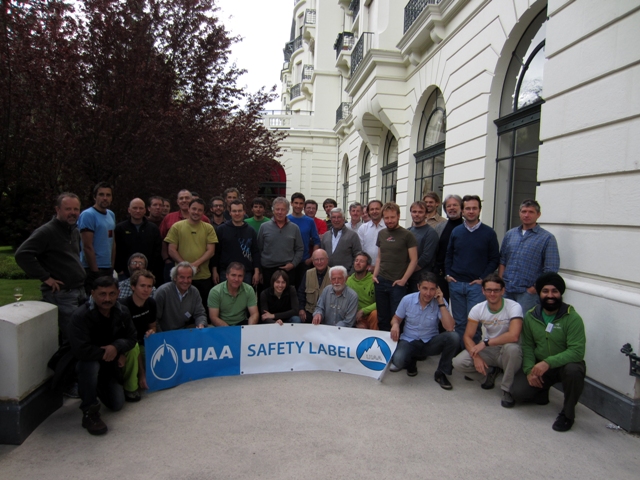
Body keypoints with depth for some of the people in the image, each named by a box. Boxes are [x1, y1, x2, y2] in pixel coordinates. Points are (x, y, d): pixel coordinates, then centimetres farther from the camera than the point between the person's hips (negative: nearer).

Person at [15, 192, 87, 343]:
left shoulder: (75, 231, 14)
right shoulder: (46, 232, -12)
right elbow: (22, 254, -21)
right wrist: (45, 277, -19)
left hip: (80, 291, 8)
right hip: (61, 294, -8)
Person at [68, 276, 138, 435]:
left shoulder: (122, 312, -10)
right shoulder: (81, 316, -27)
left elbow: (131, 338, -3)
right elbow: (80, 350, -34)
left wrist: (116, 347, -25)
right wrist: (105, 353, -22)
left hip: (109, 364, 5)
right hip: (85, 362, -5)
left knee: (117, 404, 1)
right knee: (90, 365, -40)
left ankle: (98, 388, 36)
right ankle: (89, 413, -21)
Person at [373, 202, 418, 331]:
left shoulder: (407, 235, -5)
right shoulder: (381, 234, 10)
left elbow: (414, 260, -7)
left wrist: (403, 280, -12)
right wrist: (375, 275, 7)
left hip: (397, 284, -5)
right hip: (381, 282, 5)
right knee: (382, 318, 12)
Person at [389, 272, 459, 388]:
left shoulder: (440, 302, -12)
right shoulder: (407, 300, -9)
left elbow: (449, 327, -24)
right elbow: (396, 318, 6)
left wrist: (441, 303, -25)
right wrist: (395, 324, -19)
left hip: (431, 343, 1)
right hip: (409, 341, 0)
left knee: (453, 337, -29)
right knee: (398, 360, -33)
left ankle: (441, 373, -6)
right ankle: (411, 361, 9)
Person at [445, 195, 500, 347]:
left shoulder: (488, 233, -1)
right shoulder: (456, 231, 8)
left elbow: (494, 259, 0)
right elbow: (448, 255, 14)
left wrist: (482, 278, -8)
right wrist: (447, 274, 2)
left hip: (476, 285, -3)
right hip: (455, 283, 3)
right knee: (459, 322, 10)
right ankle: (460, 351, 20)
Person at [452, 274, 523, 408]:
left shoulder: (514, 307, -20)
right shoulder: (477, 309, -7)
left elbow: (514, 336, -35)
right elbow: (467, 336, -6)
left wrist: (486, 342, -29)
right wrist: (476, 356, -22)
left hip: (507, 351, -3)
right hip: (488, 350, 4)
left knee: (512, 348, -39)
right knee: (458, 363, -19)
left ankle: (507, 390, -15)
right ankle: (490, 371, 10)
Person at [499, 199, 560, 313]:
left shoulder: (547, 238, -1)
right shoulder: (510, 234, 13)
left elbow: (551, 270, -6)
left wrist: (535, 288, -9)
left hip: (528, 292, -4)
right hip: (506, 290, 4)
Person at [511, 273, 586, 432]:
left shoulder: (572, 318, -17)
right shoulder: (531, 316, -3)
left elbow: (577, 351, -25)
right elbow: (527, 346, 0)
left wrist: (548, 363, -35)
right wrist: (529, 370, -15)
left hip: (564, 365, -3)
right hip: (538, 366, 3)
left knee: (574, 370, -37)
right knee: (518, 392, -17)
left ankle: (567, 414, -12)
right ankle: (542, 390, 20)